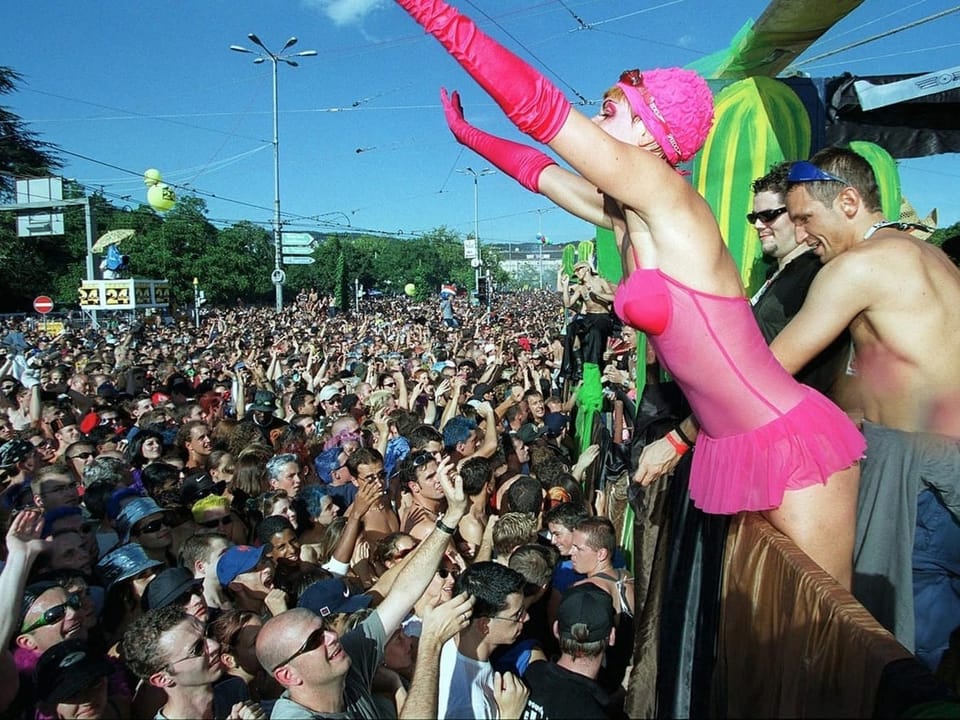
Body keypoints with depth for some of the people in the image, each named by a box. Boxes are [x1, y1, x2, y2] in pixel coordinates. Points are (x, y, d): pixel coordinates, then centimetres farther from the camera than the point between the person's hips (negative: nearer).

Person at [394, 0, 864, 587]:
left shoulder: (667, 196, -16)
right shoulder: (621, 217, 7)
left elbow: (537, 105, -21)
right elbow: (541, 170, 23)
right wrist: (467, 135, 32)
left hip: (791, 442, -9)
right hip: (731, 450, 9)